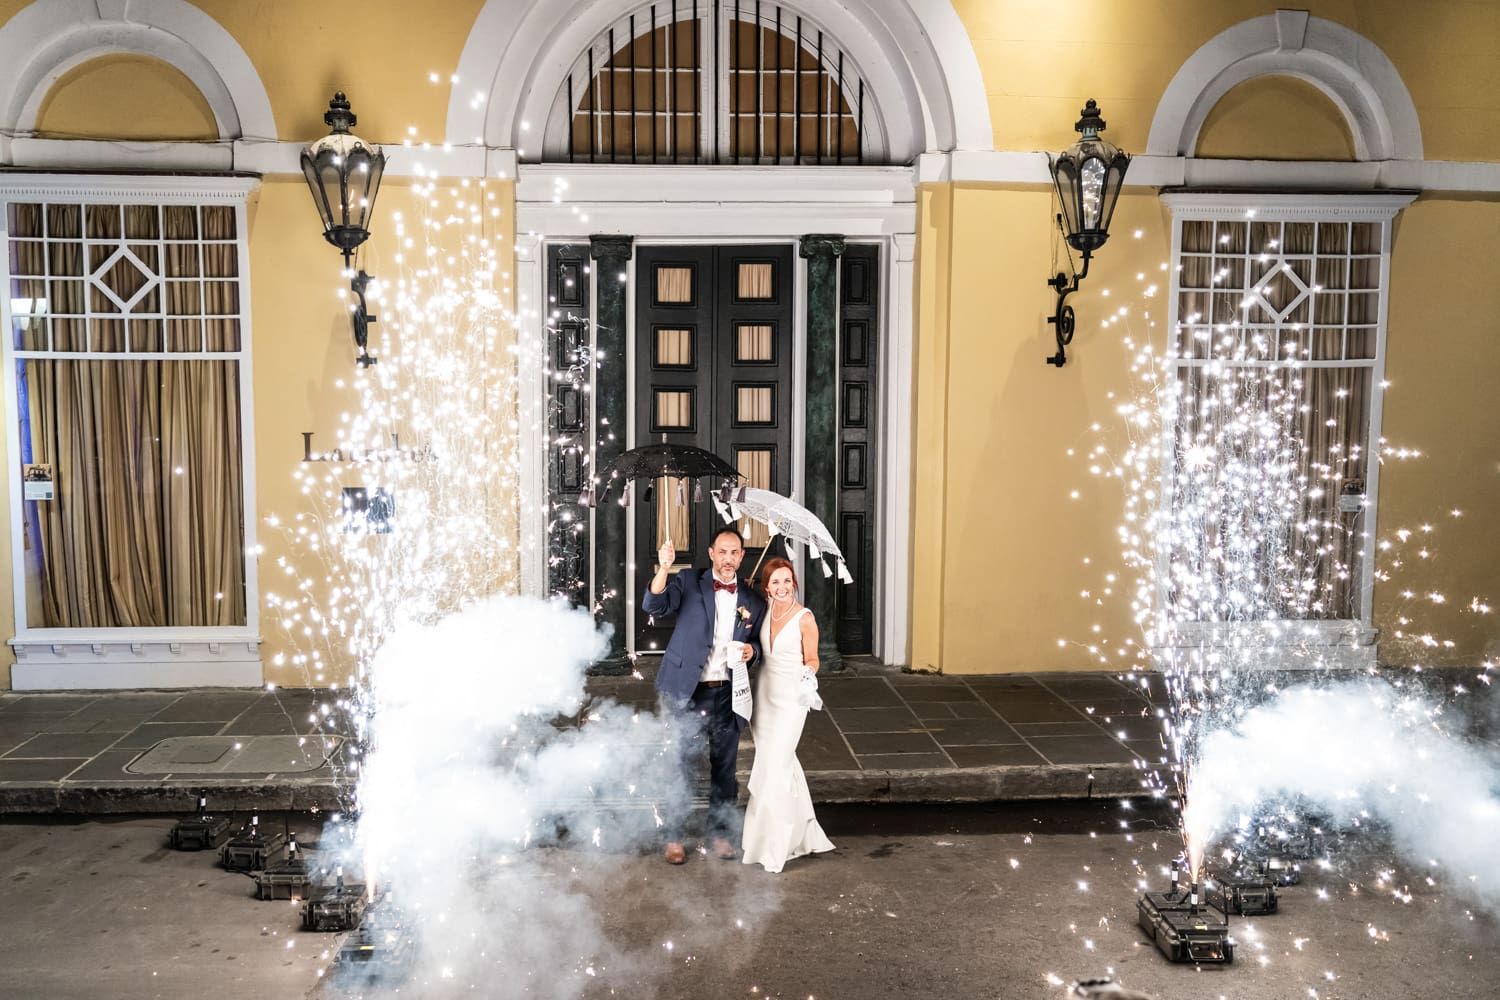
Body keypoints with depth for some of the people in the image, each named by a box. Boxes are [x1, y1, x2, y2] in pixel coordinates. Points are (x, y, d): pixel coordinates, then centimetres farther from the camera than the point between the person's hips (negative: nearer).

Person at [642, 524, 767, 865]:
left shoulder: (753, 600, 6)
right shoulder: (689, 582, -2)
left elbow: (758, 642, 17)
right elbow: (653, 606, -15)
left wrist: (751, 650, -7)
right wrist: (663, 568, -30)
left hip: (727, 694, 3)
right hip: (688, 692, -3)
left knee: (725, 767, 12)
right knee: (681, 764, 4)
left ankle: (720, 834, 27)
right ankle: (674, 838, 18)